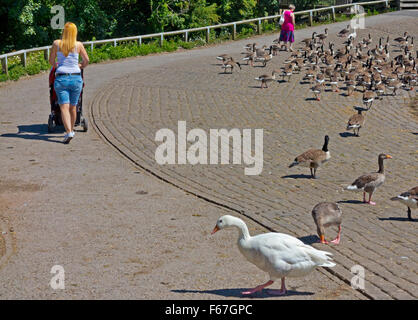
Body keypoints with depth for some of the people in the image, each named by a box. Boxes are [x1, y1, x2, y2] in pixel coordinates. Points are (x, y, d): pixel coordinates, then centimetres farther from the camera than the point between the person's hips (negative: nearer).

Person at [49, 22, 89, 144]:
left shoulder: (56, 44, -1)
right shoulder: (78, 45, 0)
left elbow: (51, 61, 7)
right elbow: (86, 60, 10)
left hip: (61, 78, -1)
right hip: (76, 78, 2)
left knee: (64, 107, -6)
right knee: (73, 107, 15)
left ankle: (68, 132, -22)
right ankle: (71, 129, 30)